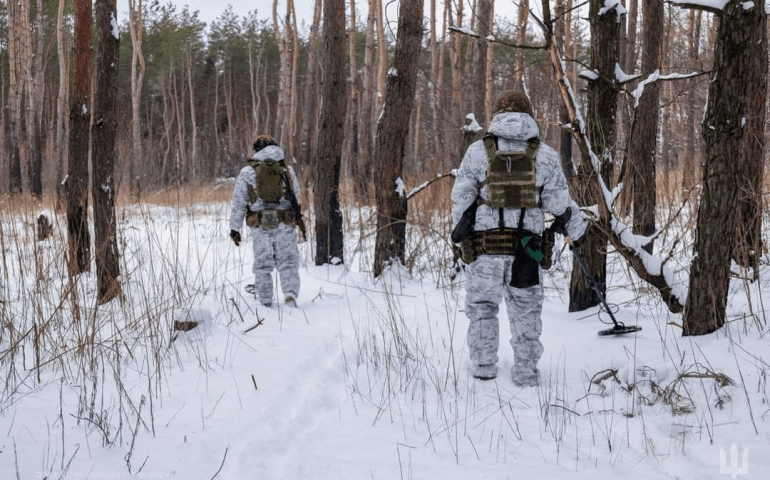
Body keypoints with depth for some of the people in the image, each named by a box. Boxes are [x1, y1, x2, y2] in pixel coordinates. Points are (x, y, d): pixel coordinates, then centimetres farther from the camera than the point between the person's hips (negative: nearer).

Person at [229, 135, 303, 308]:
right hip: (286, 225, 1)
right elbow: (296, 198, 11)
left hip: (261, 227, -1)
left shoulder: (247, 172, 0)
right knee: (288, 262, 7)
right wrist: (295, 216, 26)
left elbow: (238, 203, 0)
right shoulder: (287, 170, 7)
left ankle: (265, 301, 18)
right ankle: (290, 292, -14)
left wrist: (235, 228, 5)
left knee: (262, 264, 12)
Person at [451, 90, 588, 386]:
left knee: (482, 307, 14)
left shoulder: (477, 151, 2)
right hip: (525, 248, 0)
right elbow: (559, 204, 3)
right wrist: (577, 225, 22)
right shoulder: (545, 155, 2)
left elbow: (460, 199, 5)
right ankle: (526, 373, 16)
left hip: (483, 248, 0)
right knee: (526, 312, 11)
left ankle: (483, 369, 18)